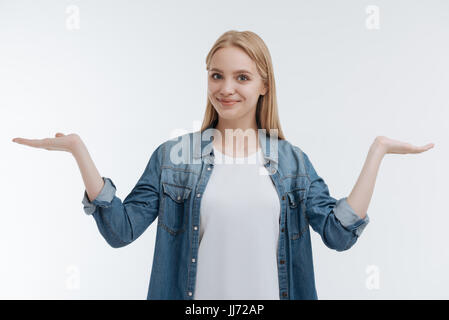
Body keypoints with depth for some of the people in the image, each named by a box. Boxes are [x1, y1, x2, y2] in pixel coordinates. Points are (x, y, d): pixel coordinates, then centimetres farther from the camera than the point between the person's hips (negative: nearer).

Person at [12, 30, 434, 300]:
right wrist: (78, 150, -15)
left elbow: (340, 234, -6)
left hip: (270, 295, 2)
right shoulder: (173, 155, -4)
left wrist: (377, 150, -9)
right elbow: (121, 230, -8)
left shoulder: (292, 160, 0)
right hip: (195, 297, -1)